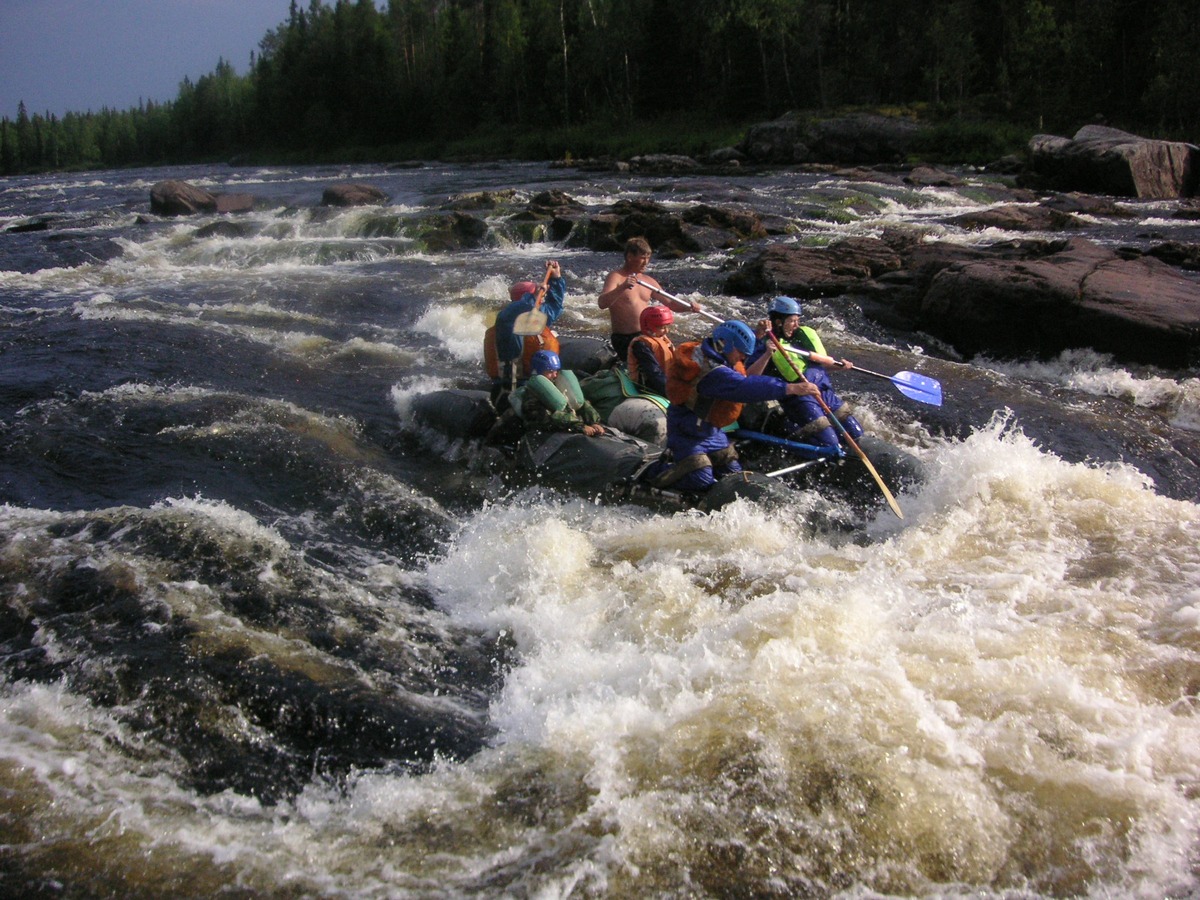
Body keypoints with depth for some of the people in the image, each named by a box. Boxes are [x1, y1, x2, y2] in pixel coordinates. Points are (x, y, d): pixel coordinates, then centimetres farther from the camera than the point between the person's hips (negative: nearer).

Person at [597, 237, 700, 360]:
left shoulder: (648, 281, 15)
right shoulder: (616, 277, -4)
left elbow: (670, 303, 16)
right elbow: (602, 303, -19)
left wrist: (689, 306, -4)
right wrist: (622, 287, -33)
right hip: (625, 339, -7)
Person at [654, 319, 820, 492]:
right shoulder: (712, 373, -30)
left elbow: (746, 379, 15)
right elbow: (747, 388, -39)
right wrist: (792, 389, -42)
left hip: (710, 429, 10)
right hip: (688, 431, -10)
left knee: (733, 473, 10)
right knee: (702, 482, -16)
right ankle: (655, 469, 2)